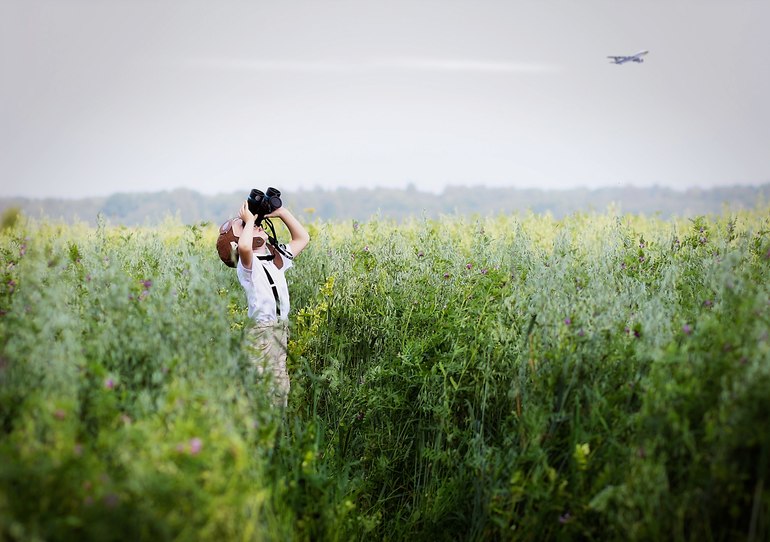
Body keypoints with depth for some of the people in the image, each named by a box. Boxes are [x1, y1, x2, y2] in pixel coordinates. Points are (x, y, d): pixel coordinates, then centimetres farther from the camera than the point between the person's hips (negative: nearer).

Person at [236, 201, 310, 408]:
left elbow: (303, 238, 22)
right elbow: (244, 247, -32)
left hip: (281, 330, 8)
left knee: (280, 386, 11)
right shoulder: (248, 263, -7)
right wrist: (249, 221, -14)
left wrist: (281, 212, 13)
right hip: (260, 331, -8)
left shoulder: (276, 258, 16)